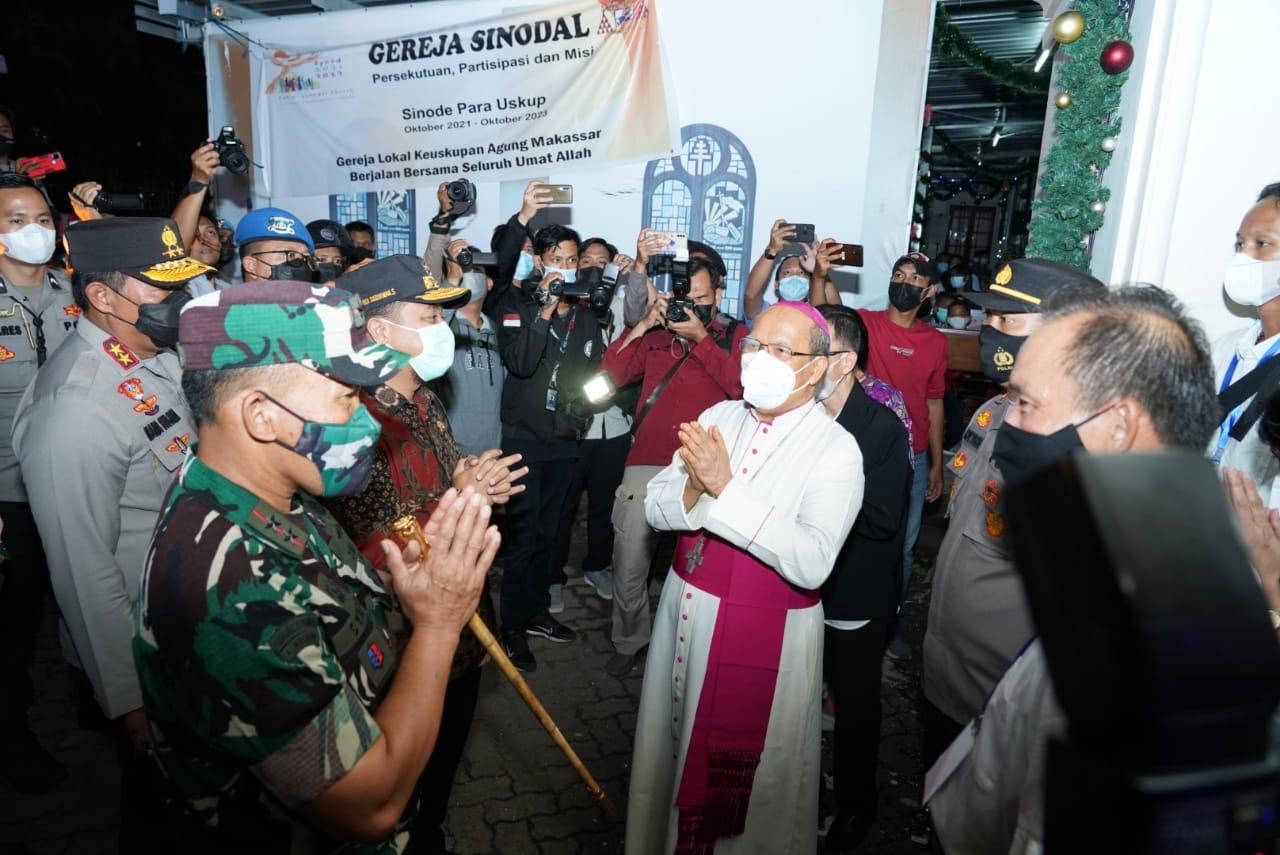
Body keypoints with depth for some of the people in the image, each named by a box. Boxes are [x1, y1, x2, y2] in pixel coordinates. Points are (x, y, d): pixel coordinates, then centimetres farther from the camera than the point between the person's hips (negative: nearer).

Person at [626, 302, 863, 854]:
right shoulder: (719, 417, 1)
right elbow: (656, 508, -2)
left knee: (745, 782, 11)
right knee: (672, 750, 22)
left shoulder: (835, 449, -14)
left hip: (767, 636, -5)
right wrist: (695, 488, -23)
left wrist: (726, 488, -28)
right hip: (686, 611, 5)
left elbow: (811, 563, -27)